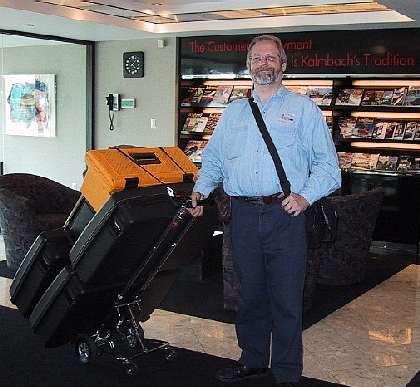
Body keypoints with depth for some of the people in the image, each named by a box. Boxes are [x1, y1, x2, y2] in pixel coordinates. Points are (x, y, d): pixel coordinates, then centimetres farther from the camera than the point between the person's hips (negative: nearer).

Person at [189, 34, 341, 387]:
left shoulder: (303, 109, 6)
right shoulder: (233, 112, 18)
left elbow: (327, 162, 1)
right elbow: (213, 158, 23)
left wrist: (306, 196, -14)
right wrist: (201, 190, 6)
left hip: (285, 215, -4)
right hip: (243, 215, 4)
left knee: (286, 299, -1)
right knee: (250, 294, 13)